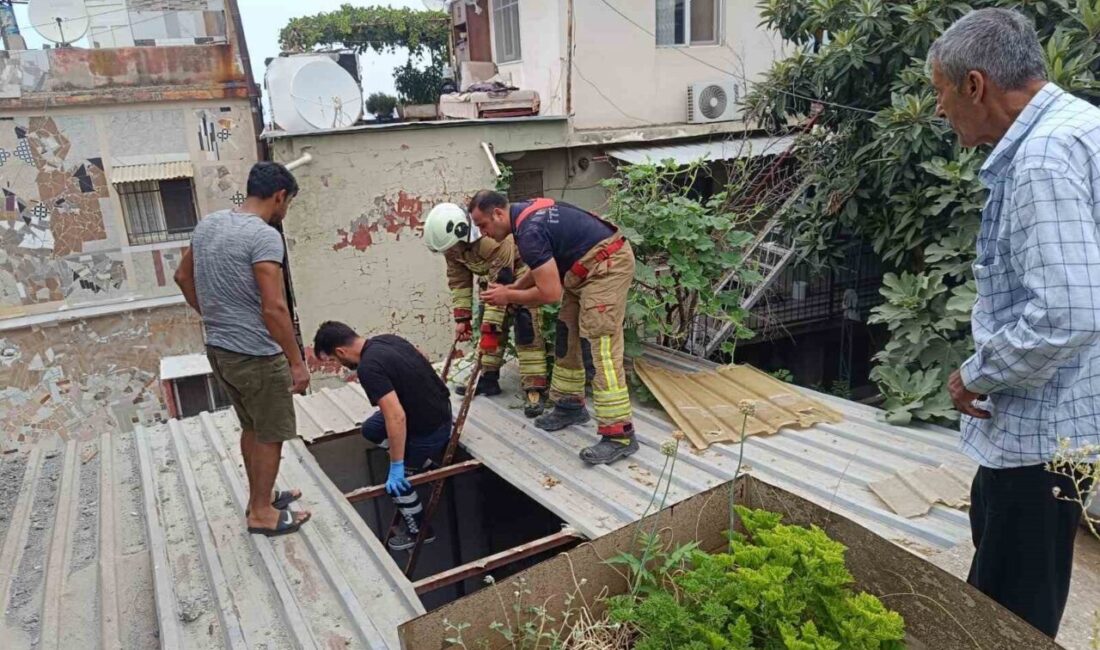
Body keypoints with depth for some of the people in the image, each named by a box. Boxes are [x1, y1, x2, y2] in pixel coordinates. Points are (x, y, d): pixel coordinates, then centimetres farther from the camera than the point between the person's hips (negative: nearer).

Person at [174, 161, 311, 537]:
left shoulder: (207, 224, 6)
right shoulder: (264, 236, -21)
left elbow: (183, 276, 19)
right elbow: (273, 308, -25)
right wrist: (297, 362, -19)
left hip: (218, 349, 8)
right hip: (256, 354, -8)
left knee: (251, 428, 22)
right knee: (270, 434, 8)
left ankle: (260, 497, 36)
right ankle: (262, 513, 20)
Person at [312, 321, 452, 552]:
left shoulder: (368, 367, -25)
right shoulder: (386, 339, 1)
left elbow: (396, 417, -31)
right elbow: (423, 358, 17)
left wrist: (396, 466, -23)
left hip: (430, 427, -9)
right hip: (438, 406, 9)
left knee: (397, 479, 9)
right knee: (371, 429, 17)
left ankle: (419, 530, 28)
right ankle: (424, 461, 20)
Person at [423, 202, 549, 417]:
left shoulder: (494, 241, -41)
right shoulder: (453, 242, -16)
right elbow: (458, 280, -6)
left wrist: (490, 329, -34)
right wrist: (462, 318, -10)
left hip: (520, 268, -8)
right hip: (491, 273, 8)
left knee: (526, 328, -18)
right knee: (488, 326, 6)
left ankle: (535, 390, -18)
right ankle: (489, 379, 18)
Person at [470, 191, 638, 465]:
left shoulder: (529, 232, -23)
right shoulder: (526, 212, 7)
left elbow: (550, 293, -22)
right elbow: (544, 264, 18)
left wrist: (508, 296, -8)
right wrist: (513, 287, 6)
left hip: (607, 265, -11)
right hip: (587, 268, 11)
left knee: (600, 345, -16)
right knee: (567, 336, 15)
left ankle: (620, 435, -16)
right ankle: (570, 405, 27)